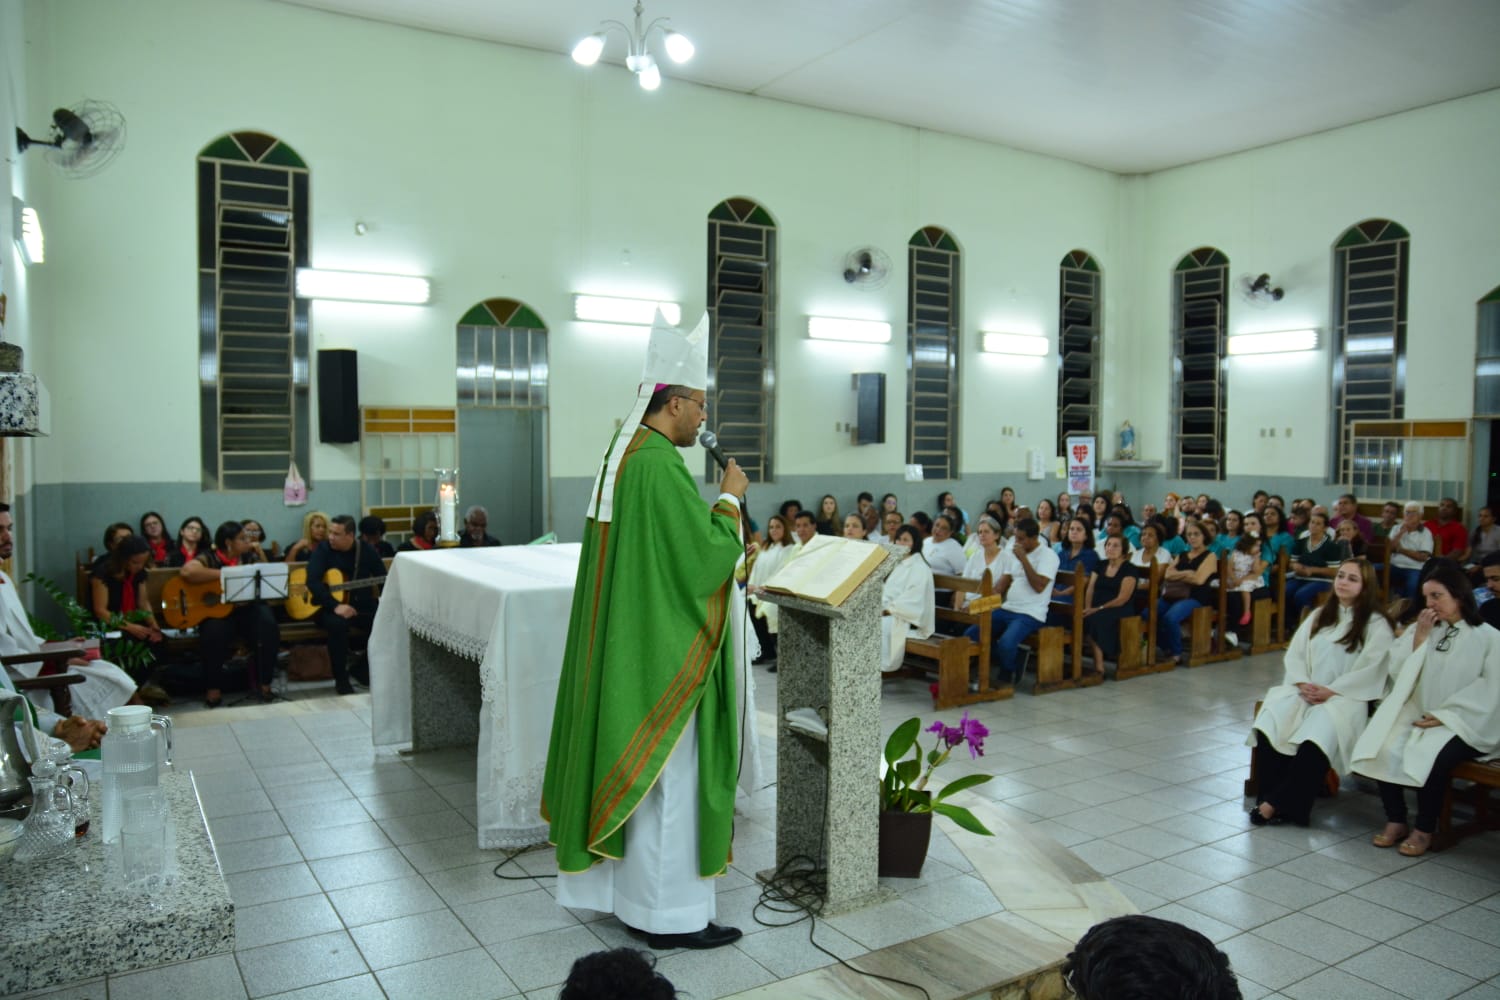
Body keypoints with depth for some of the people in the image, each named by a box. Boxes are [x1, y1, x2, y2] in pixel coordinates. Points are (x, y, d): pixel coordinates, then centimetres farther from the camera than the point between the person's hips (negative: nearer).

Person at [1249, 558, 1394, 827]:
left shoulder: (1377, 625, 4)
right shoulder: (1319, 616, 21)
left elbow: (1369, 671, -6)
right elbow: (1294, 655, 14)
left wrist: (1330, 692, -13)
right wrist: (1303, 683, -6)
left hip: (1346, 697, -4)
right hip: (1304, 691, 5)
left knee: (1315, 739, -36)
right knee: (1267, 725, -28)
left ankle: (1277, 804, -25)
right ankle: (1268, 798, -24)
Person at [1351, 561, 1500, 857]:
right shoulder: (1424, 629, 15)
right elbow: (1397, 671, 9)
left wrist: (1444, 716, -13)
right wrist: (1419, 639, -2)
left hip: (1464, 724, -4)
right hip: (1418, 714, 4)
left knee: (1430, 755, -32)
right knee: (1385, 747, -24)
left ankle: (1424, 829, -12)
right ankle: (1395, 821, -10)